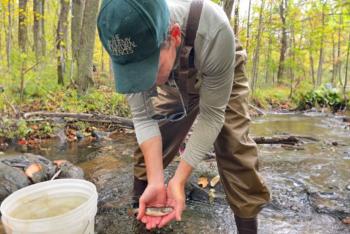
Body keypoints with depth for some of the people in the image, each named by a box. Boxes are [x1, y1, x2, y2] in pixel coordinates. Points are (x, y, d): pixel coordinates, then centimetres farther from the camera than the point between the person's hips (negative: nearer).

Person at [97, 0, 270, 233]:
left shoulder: (214, 32, -42)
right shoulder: (130, 46, -31)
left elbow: (211, 114, -33)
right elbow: (143, 116, -26)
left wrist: (179, 180, -36)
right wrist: (156, 181, -35)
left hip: (224, 78, -2)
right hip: (175, 83, 3)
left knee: (233, 148, -17)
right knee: (150, 144, -3)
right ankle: (139, 211, 20)